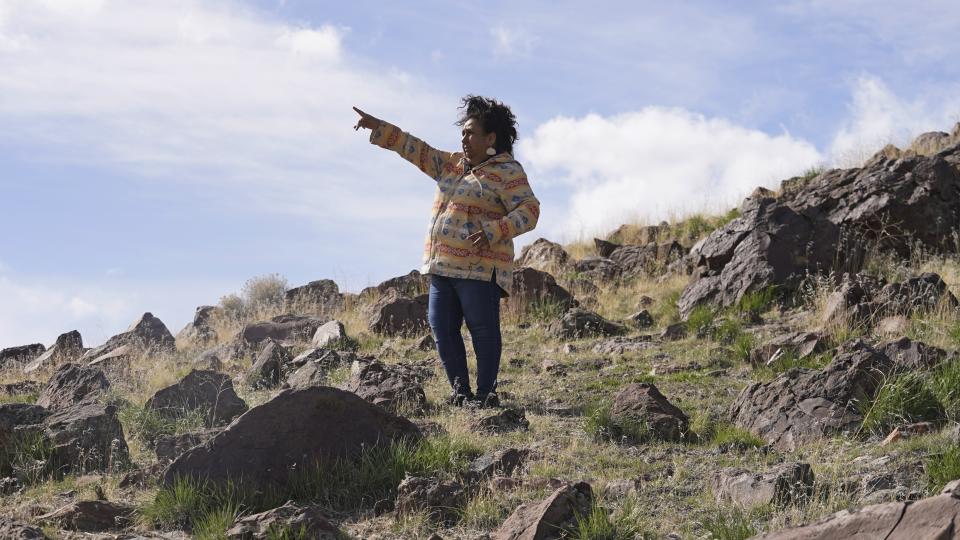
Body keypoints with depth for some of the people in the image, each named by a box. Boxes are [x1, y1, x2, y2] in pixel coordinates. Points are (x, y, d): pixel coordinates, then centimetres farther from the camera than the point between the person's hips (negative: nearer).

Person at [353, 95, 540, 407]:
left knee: (483, 332, -6)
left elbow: (529, 211, -11)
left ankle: (486, 394, -1)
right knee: (442, 329, 5)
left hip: (479, 270, -8)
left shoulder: (507, 172, -4)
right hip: (443, 266, 8)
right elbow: (416, 150, 21)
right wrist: (378, 128, 14)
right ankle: (460, 393, 11)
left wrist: (492, 232, -24)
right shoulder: (452, 165, 19)